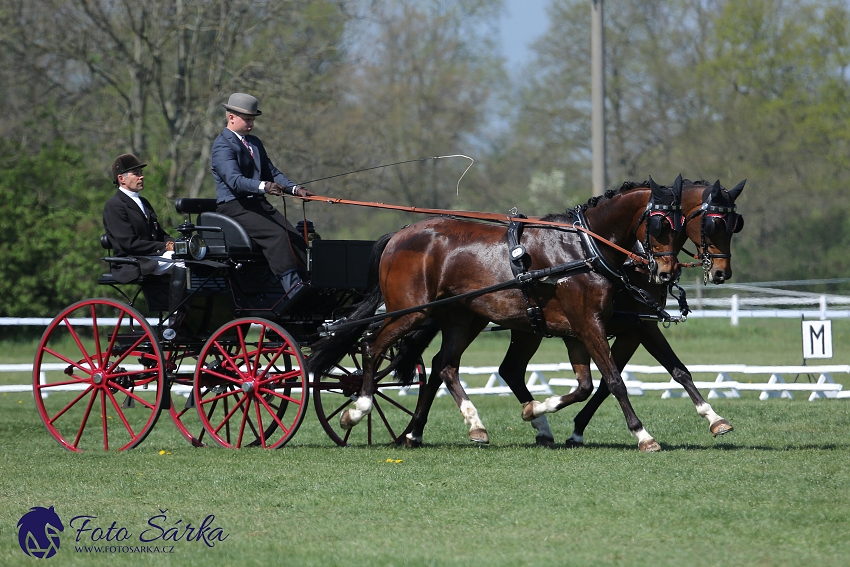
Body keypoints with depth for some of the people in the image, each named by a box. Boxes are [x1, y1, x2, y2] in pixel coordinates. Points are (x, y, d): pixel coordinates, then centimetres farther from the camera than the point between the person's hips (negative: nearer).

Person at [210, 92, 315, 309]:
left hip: (259, 204, 8)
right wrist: (263, 186, -41)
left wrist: (294, 188, 0)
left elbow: (272, 172, 18)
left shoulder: (255, 143, 21)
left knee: (295, 237, -12)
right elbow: (234, 180, -24)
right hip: (234, 207, -8)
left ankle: (308, 285, -18)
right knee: (277, 235, -28)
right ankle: (293, 291, -36)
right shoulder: (223, 145, -8)